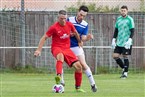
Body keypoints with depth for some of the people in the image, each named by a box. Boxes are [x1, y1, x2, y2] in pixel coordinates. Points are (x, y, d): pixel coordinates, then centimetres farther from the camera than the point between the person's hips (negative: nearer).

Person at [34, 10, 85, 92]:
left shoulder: (69, 25, 1)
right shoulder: (54, 27, -12)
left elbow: (75, 32, 23)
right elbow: (44, 38, -8)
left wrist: (79, 41, 34)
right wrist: (39, 50, -14)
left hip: (67, 48, 5)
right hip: (56, 48, -5)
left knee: (78, 66, -4)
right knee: (60, 56, -43)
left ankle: (78, 87, 13)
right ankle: (58, 76, -63)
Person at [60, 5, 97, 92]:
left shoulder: (85, 25, -3)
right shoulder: (69, 20, -11)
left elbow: (83, 38, -6)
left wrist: (88, 38, -28)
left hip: (77, 47, 0)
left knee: (83, 64, -11)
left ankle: (93, 84, -5)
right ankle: (61, 82, 9)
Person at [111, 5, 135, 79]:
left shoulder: (130, 19, -6)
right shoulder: (118, 19, 10)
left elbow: (132, 31, -10)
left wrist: (130, 40, -21)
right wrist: (114, 39, 11)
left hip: (126, 43, -6)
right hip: (119, 42, 6)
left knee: (125, 57, -4)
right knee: (115, 56, 0)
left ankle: (125, 73, 6)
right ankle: (123, 68, 20)